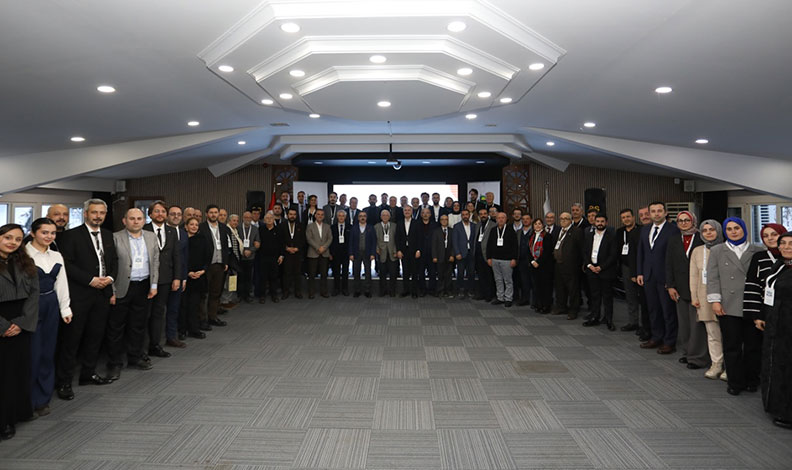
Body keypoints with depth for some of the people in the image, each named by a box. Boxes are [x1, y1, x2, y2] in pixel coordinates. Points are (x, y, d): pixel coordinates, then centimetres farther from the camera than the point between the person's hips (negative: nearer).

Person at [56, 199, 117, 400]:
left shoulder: (108, 235, 13)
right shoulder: (71, 235, -6)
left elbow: (114, 260, 16)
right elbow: (67, 264, -12)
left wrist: (110, 277, -3)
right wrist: (90, 280, -17)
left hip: (102, 293, 6)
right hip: (79, 294, -6)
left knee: (95, 336, 13)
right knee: (71, 338, -1)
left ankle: (88, 373, 26)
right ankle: (64, 382, 7)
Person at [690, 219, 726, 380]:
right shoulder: (697, 251, 12)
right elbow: (694, 275, 12)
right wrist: (694, 297, 7)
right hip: (706, 298, 3)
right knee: (712, 334, 7)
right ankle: (716, 364, 15)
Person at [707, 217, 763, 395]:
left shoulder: (757, 251, 7)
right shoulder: (717, 251, 9)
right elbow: (712, 278, 4)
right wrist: (715, 300, -4)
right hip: (728, 307, 0)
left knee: (753, 346, 6)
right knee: (731, 347, 3)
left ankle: (752, 381, 22)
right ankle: (735, 383, 13)